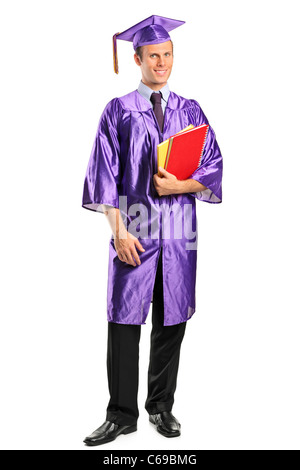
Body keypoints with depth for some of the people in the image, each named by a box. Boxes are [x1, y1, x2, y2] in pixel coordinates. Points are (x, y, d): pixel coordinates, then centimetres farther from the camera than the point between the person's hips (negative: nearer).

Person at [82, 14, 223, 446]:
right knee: (124, 322, -1)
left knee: (171, 322, 7)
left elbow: (214, 167, 6)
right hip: (134, 229, -2)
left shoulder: (190, 111, 11)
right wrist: (119, 230, -12)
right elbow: (105, 175, -2)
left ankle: (162, 407, 23)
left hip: (179, 232, 2)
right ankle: (122, 415, 12)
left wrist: (180, 185, -13)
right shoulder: (117, 111, 4)